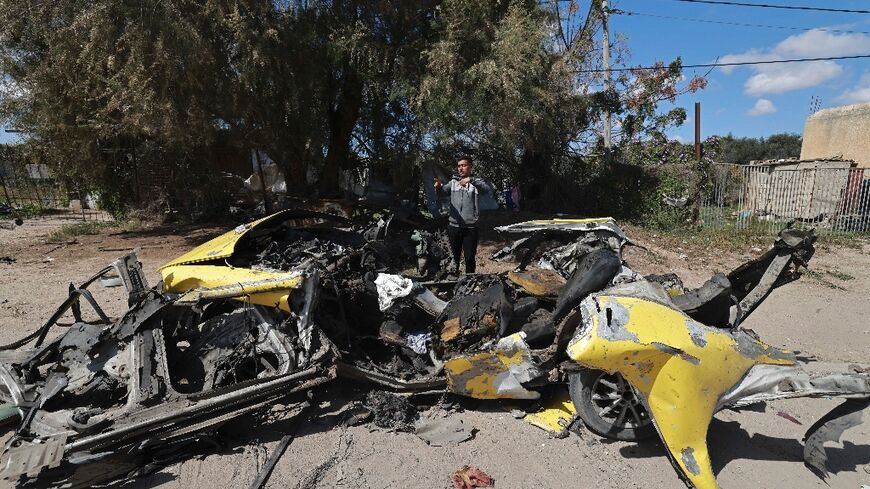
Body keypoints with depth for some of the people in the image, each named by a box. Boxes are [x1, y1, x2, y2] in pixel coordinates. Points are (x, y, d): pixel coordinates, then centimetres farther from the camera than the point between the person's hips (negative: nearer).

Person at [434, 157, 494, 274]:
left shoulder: (477, 182, 1)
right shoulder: (453, 182, 11)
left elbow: (491, 190, -17)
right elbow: (443, 192, -3)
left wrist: (471, 180, -28)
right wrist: (439, 187, -28)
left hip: (471, 227, -2)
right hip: (454, 226, 2)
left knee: (470, 258, 7)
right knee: (454, 257, 13)